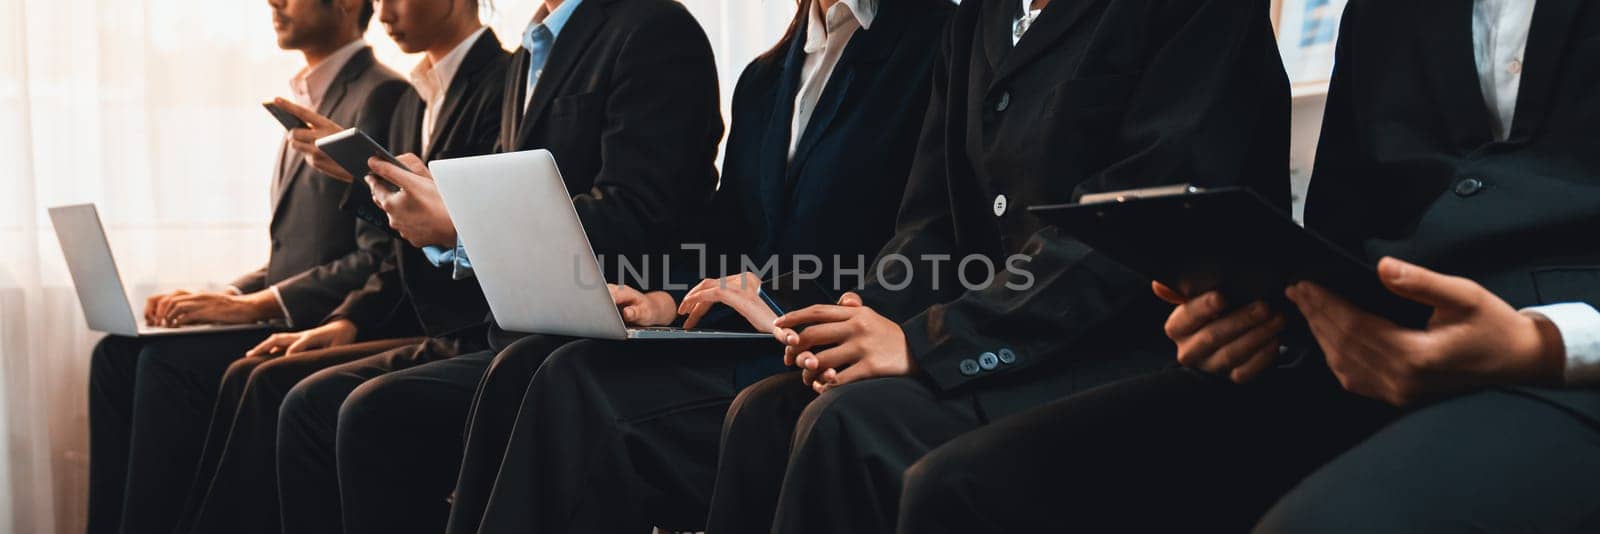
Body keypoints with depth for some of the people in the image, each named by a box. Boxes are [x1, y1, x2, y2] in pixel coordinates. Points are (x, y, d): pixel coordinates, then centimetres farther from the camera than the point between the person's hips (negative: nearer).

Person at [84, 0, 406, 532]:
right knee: (118, 353, -4)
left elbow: (382, 259, -19)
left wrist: (254, 304, -19)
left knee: (169, 363, -23)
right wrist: (224, 297, 4)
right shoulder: (307, 100, 19)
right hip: (285, 320, 9)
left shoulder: (380, 97, -11)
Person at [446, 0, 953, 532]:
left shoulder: (929, 43, -3)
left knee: (579, 388, -25)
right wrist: (669, 301, 1)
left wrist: (793, 308, -17)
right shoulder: (763, 79, 23)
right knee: (520, 369, -15)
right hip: (738, 347, 7)